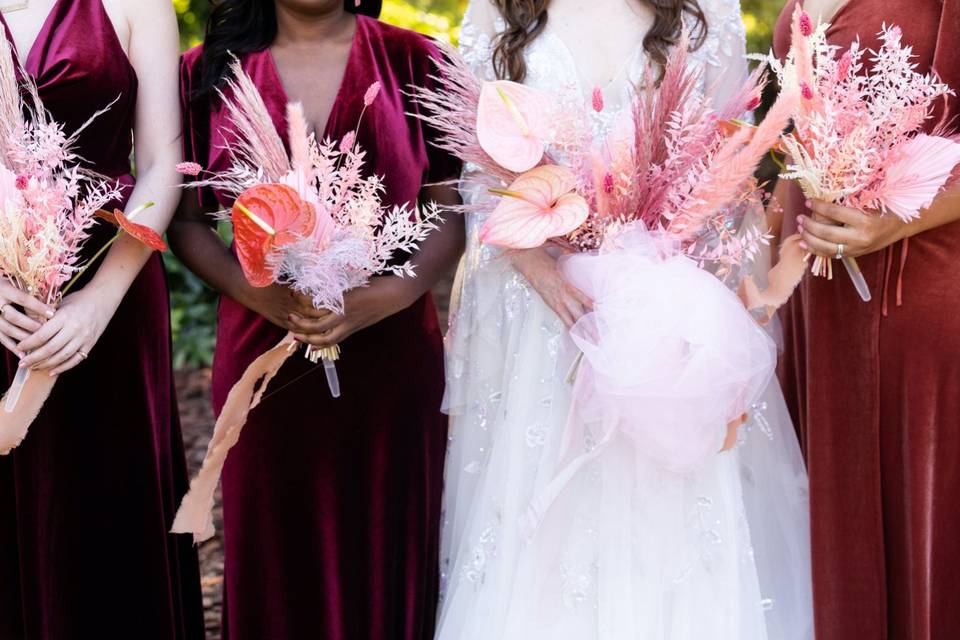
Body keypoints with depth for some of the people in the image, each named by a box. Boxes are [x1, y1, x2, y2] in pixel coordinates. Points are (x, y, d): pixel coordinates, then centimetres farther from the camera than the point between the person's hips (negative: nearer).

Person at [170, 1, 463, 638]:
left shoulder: (415, 62, 1)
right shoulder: (208, 72, 4)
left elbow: (453, 211, 0)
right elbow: (185, 219, 5)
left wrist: (388, 295, -16)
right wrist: (256, 292, -12)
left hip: (392, 354, 0)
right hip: (263, 349, 1)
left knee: (388, 551, 8)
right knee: (277, 560, 8)